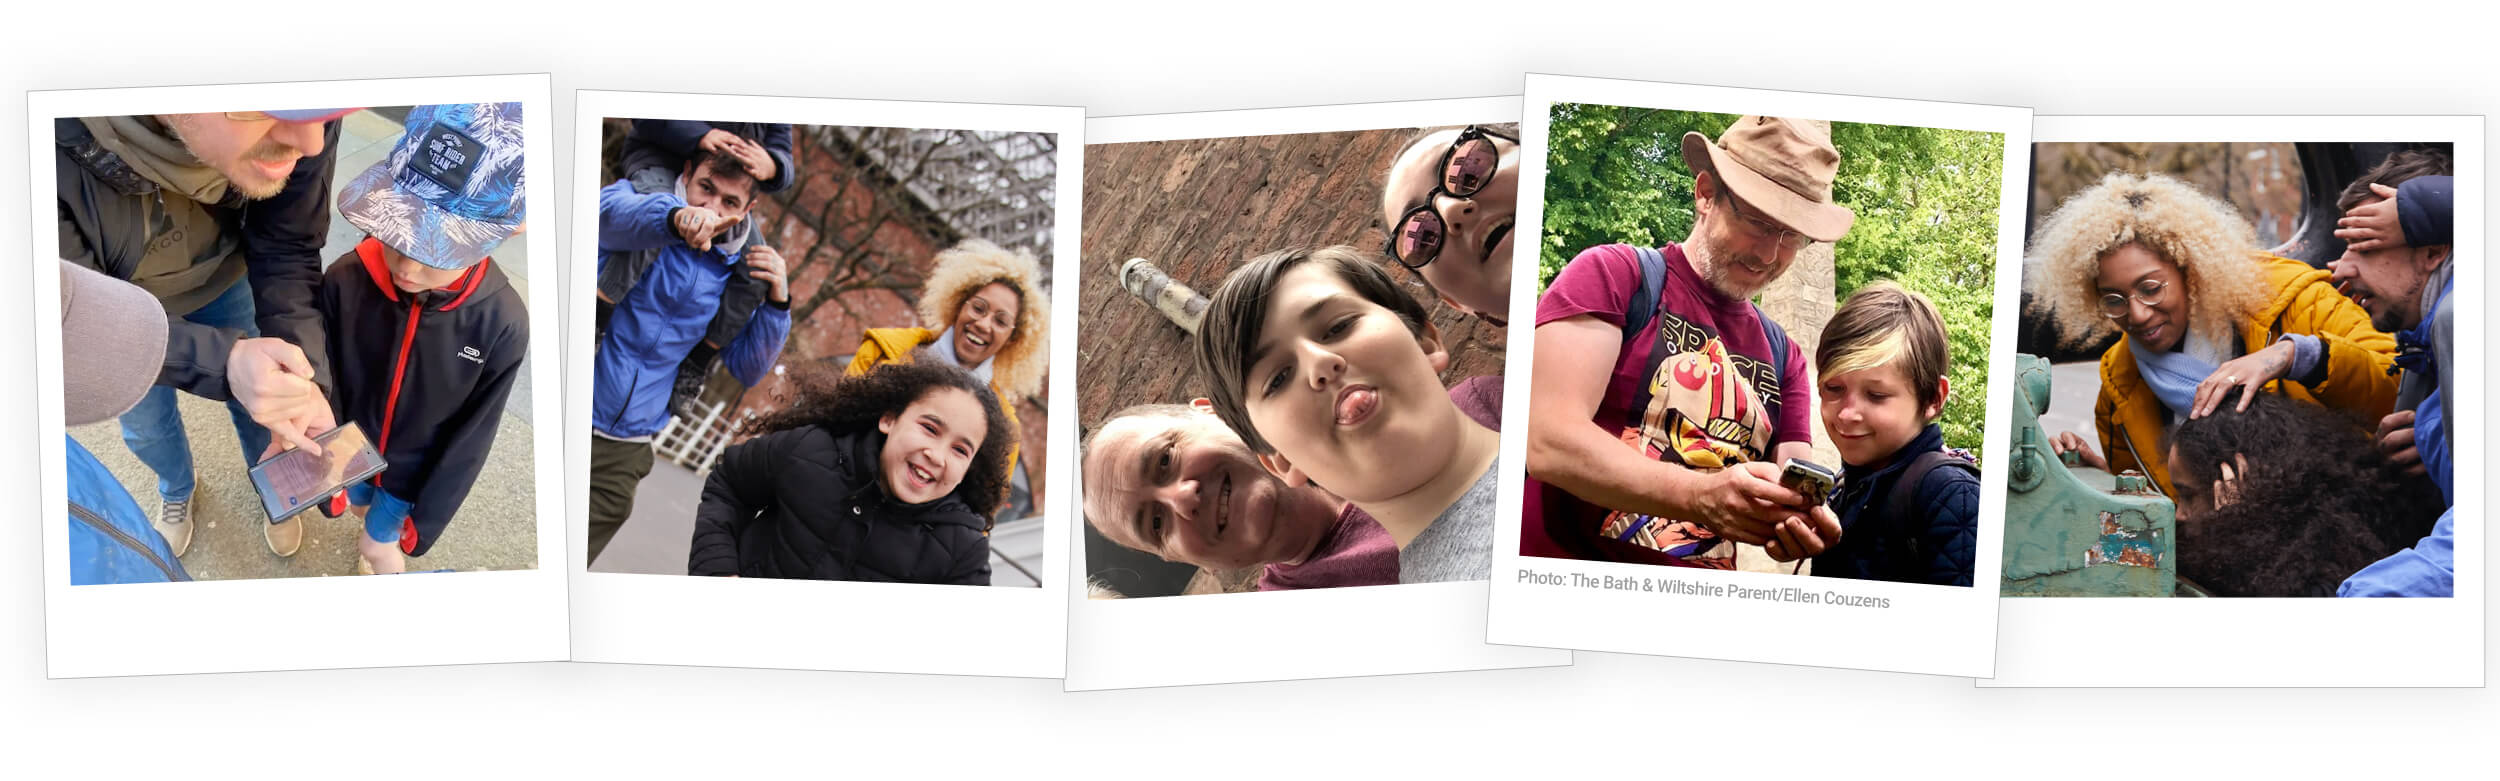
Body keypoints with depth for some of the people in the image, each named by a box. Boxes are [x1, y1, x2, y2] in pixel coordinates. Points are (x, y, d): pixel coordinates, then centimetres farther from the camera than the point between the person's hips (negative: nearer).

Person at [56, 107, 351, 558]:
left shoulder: (296, 126, -38)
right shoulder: (55, 138, -46)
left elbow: (287, 252, -22)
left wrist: (303, 382, -35)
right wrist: (222, 360, -47)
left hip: (224, 278, 1)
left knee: (256, 401, 20)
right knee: (144, 427, 22)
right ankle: (177, 489, 56)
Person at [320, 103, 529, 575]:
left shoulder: (504, 325, -32)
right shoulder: (344, 282, -30)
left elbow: (470, 442, -18)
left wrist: (424, 522, -11)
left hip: (415, 469, -2)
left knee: (380, 538, 25)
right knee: (358, 502, 32)